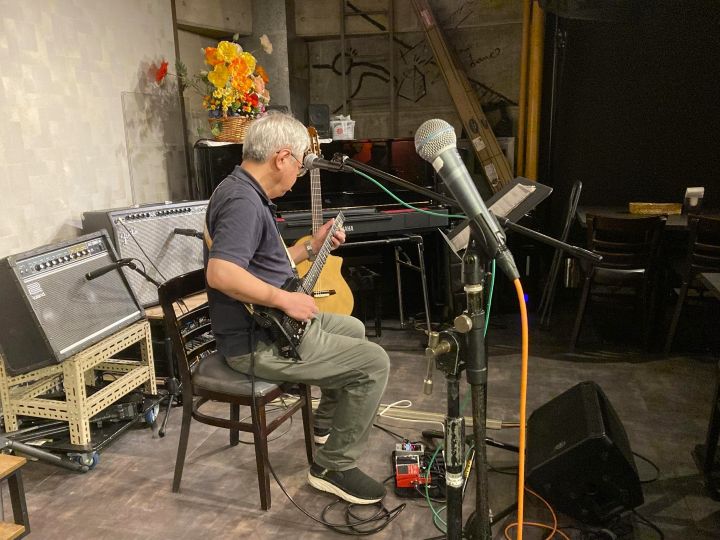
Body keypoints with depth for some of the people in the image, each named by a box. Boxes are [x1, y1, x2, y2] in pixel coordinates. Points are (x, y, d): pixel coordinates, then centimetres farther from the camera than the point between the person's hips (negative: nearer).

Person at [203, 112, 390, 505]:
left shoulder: (245, 192, 12)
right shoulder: (243, 202, -23)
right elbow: (221, 273, -36)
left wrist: (312, 247, 19)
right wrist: (285, 300, -28)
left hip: (270, 324, 11)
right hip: (258, 342, -11)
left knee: (353, 329, 27)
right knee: (373, 362, -11)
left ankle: (327, 421, 38)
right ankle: (334, 467, 3)